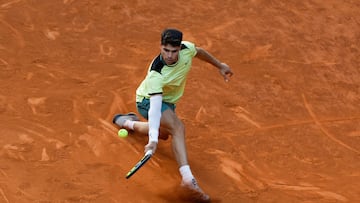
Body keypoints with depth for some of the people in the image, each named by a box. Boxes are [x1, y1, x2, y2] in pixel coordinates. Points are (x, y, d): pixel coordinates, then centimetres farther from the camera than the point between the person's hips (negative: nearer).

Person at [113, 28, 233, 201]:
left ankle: (128, 122, 53)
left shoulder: (187, 49, -24)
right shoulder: (156, 75, -41)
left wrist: (220, 66, 15)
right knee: (177, 127, -34)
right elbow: (155, 106, -49)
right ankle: (187, 178, -41)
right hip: (148, 101, -8)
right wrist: (152, 140, -59)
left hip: (168, 102, 8)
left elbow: (199, 52, 1)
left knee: (164, 134, 32)